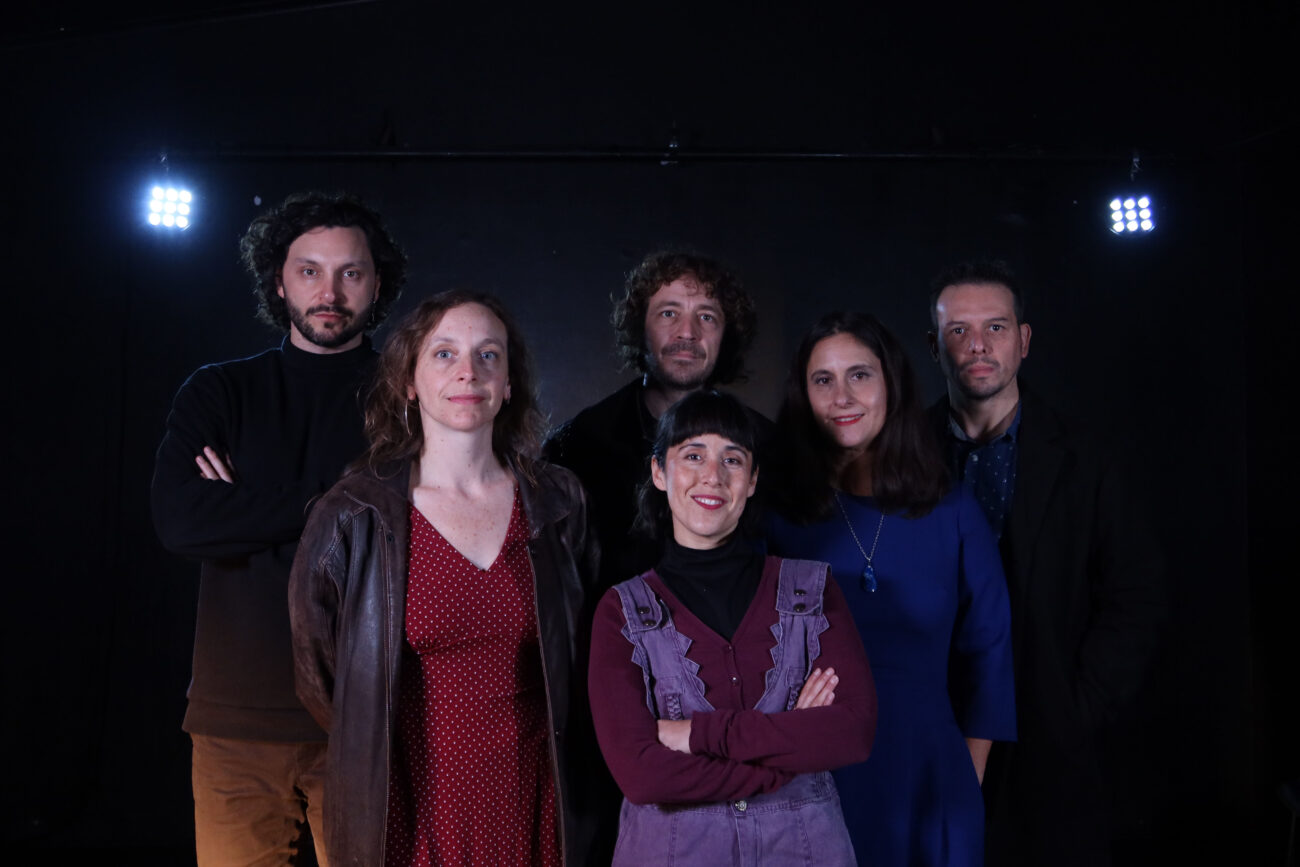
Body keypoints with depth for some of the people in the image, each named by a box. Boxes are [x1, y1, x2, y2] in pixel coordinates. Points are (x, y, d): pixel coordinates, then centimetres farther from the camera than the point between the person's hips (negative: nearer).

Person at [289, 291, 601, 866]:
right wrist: (374, 752, 9)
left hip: (532, 796, 2)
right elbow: (316, 668, 4)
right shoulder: (352, 516, -8)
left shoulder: (557, 503, -1)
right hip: (414, 803, -1)